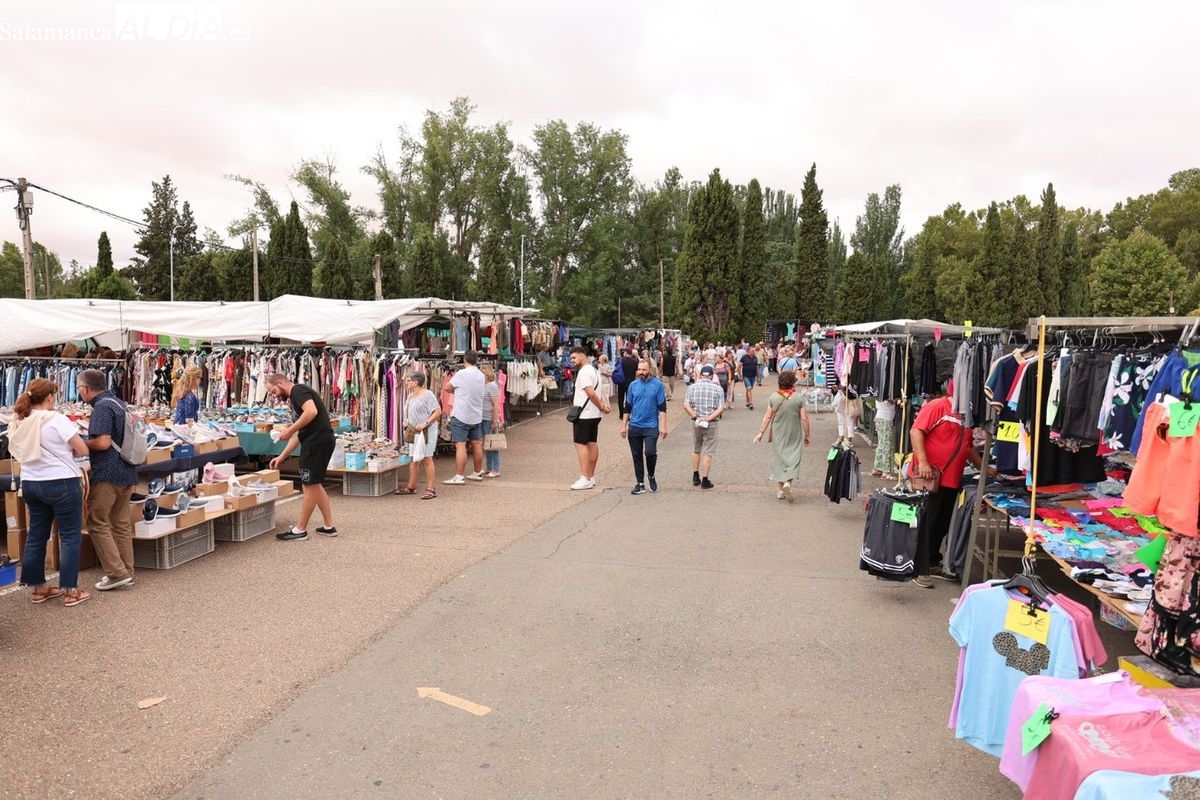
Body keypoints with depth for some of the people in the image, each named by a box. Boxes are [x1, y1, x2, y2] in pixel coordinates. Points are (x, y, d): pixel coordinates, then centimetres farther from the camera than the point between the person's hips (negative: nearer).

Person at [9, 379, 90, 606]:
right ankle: (70, 590, 3)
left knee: (36, 534, 15)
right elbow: (83, 450, -14)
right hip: (61, 483, -7)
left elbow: (19, 453, 16)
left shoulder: (19, 422, 6)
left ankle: (38, 587, 23)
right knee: (70, 536, 1)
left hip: (29, 483, 7)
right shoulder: (57, 419, -15)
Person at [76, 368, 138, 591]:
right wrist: (88, 441, 20)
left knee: (97, 523, 0)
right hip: (126, 472, 9)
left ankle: (117, 572, -1)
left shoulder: (102, 407, -15)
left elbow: (102, 443, -23)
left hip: (107, 474, -9)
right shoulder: (118, 403, 15)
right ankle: (127, 572, 17)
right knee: (122, 523, 13)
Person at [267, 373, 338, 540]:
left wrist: (289, 430, -15)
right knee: (314, 484, 17)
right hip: (320, 441, 10)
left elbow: (312, 412, -24)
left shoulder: (298, 390, -5)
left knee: (309, 485, -1)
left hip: (318, 441, -10)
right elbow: (298, 435, 27)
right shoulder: (295, 398, 24)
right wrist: (281, 457, 26)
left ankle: (300, 530, 9)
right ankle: (329, 526, 22)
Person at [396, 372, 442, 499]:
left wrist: (425, 423, -23)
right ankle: (411, 487, 21)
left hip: (426, 431, -8)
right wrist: (406, 420, 9)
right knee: (413, 459, 12)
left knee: (426, 459, -7)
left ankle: (430, 489, -3)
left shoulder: (427, 395, -13)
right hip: (414, 432, 8)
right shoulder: (411, 395, 14)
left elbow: (438, 412, -18)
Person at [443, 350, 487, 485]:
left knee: (460, 445, -7)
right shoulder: (481, 375, 5)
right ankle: (478, 473, 26)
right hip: (476, 416, 7)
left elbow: (448, 388, -4)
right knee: (476, 444, 14)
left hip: (461, 416, -7)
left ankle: (459, 477, -8)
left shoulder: (462, 374, -14)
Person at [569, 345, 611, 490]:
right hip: (594, 414, 10)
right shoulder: (594, 370, 17)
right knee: (592, 443, 11)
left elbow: (591, 392, -24)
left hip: (584, 414, -10)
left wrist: (601, 406, -14)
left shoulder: (583, 372, -15)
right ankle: (591, 477, 17)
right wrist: (603, 404, 0)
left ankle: (585, 479, -10)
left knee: (580, 444, -7)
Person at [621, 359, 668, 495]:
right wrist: (624, 426, 9)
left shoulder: (658, 385, -2)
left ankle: (651, 476, 12)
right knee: (637, 456, 7)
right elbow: (627, 407, 12)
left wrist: (663, 426, -10)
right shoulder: (633, 385, 8)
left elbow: (662, 407, -3)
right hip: (634, 426, 4)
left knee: (650, 452, -15)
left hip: (651, 426, -3)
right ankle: (640, 484, 18)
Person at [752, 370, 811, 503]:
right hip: (794, 435, -2)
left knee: (779, 458, 12)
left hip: (778, 435, 2)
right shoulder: (799, 398, -10)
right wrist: (807, 435, 3)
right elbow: (804, 419, -8)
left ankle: (781, 489, 18)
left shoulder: (774, 397, -5)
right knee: (793, 457, 5)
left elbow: (767, 417, -3)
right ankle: (788, 483, -17)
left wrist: (761, 432, 6)